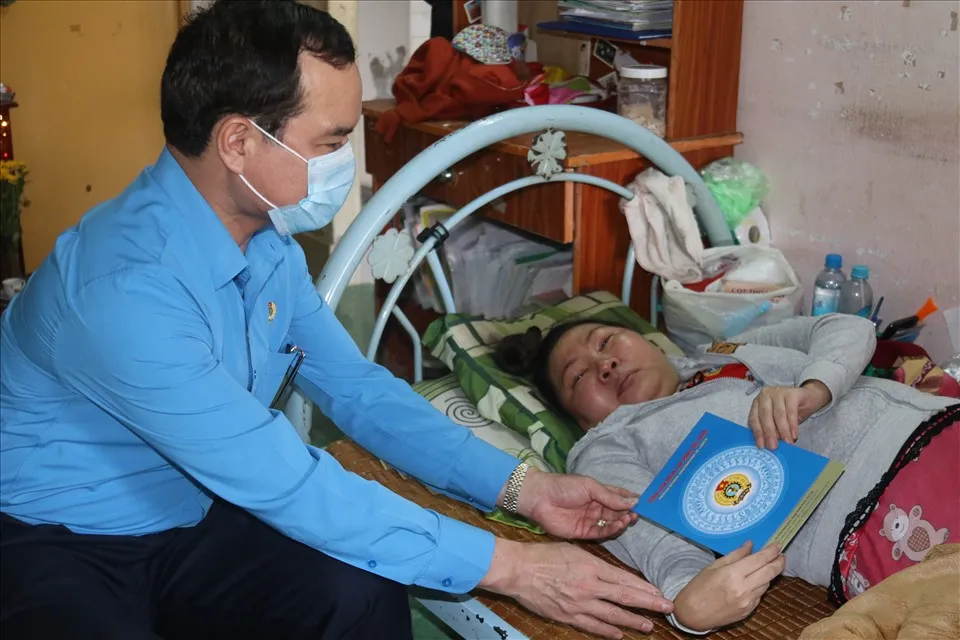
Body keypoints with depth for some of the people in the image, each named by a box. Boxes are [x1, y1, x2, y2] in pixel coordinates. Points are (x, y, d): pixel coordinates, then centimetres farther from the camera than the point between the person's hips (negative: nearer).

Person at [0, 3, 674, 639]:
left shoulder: (269, 243, -3)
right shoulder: (126, 287, -30)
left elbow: (357, 388, 5)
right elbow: (288, 485, -29)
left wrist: (521, 487, -6)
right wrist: (506, 565, -24)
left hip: (189, 521, 7)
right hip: (54, 546, -6)